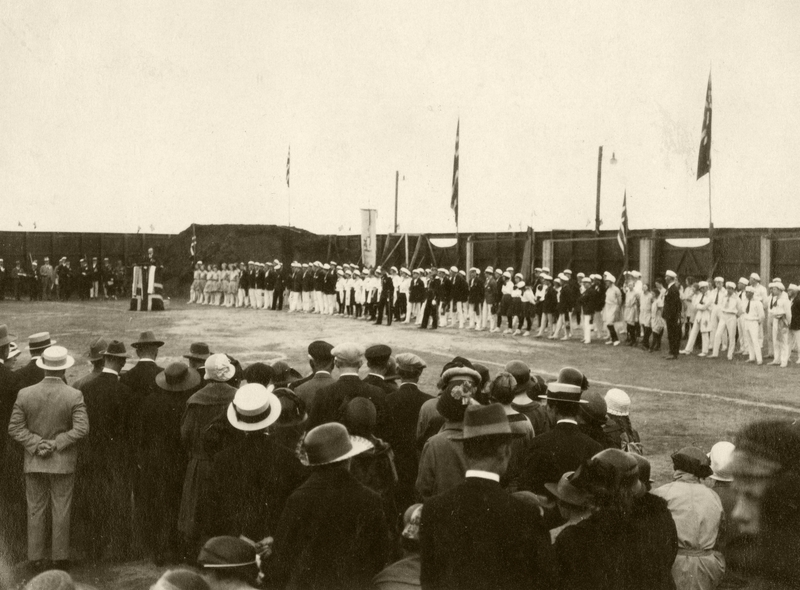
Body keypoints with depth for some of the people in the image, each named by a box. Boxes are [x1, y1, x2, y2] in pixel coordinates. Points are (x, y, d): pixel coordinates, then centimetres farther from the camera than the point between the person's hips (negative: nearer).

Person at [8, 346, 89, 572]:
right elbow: (81, 429, -19)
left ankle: (36, 557, 17)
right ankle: (60, 557, 14)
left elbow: (15, 428, -7)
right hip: (63, 462, -2)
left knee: (35, 510, 11)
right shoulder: (74, 396, -12)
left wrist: (37, 444, -8)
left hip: (34, 461, 2)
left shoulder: (25, 394, -6)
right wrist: (55, 444, -13)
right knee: (61, 511, 8)